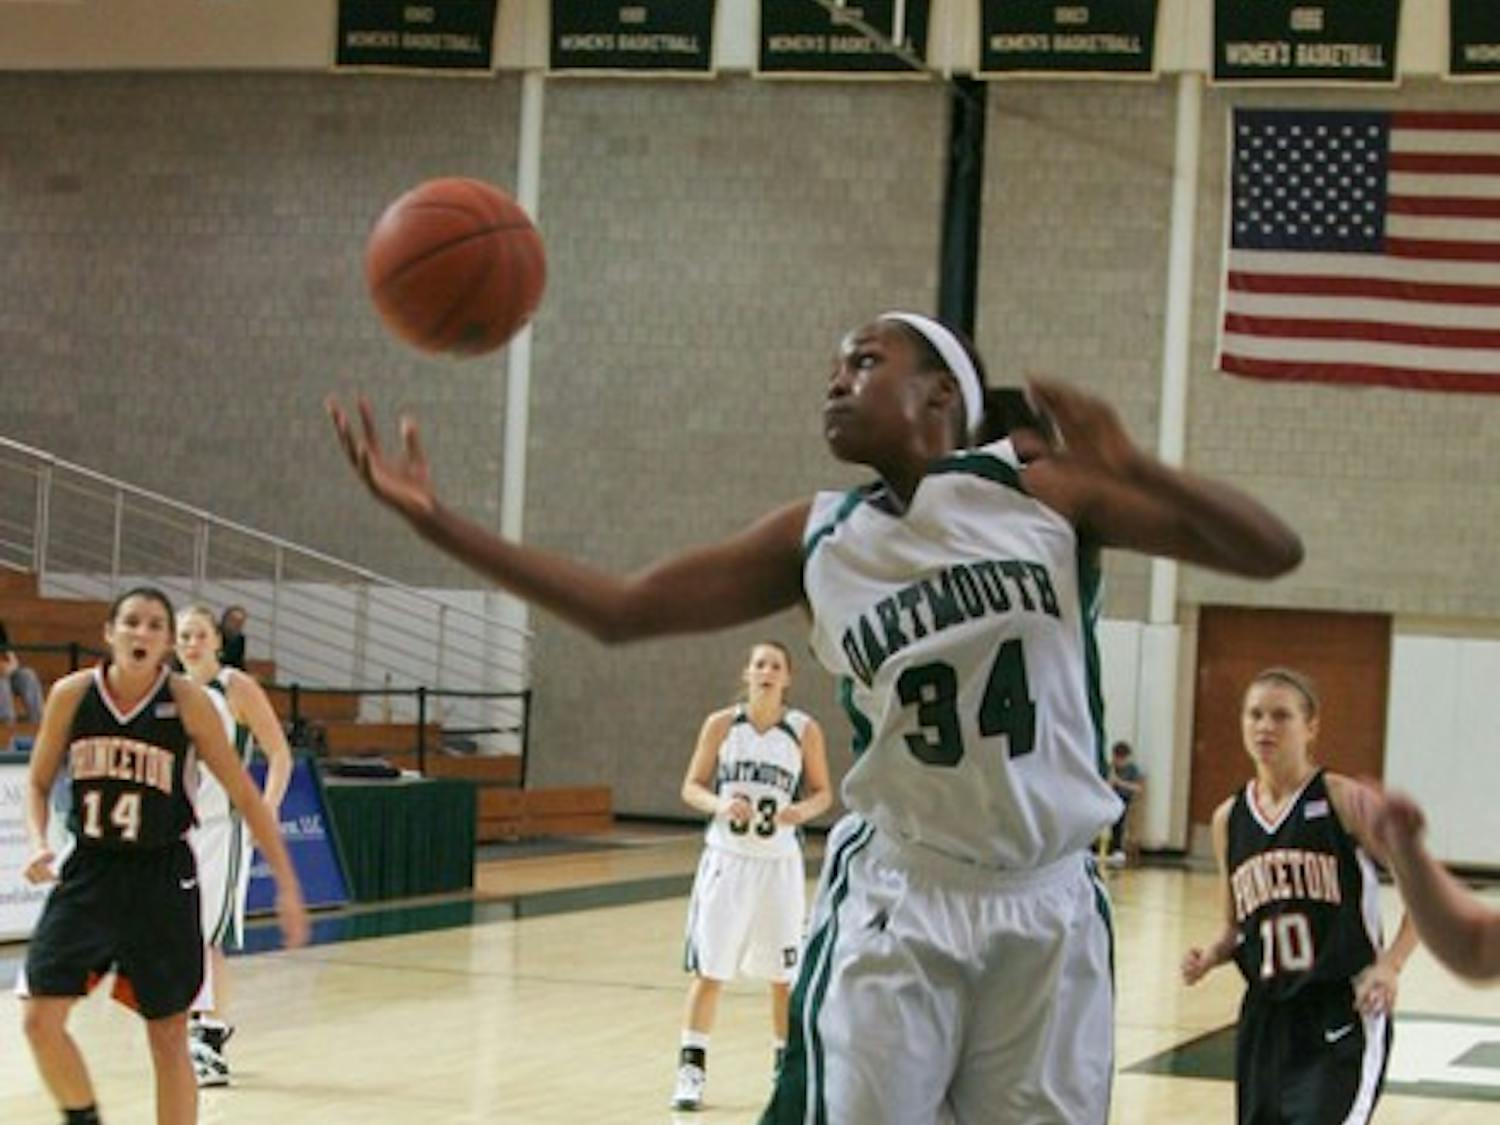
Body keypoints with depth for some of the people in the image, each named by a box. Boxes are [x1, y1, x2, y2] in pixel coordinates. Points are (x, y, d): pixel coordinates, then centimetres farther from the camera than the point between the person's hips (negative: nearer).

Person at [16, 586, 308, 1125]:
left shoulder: (187, 702, -10)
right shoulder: (72, 695, -5)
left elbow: (245, 797, -4)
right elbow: (38, 783, 9)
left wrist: (286, 885, -6)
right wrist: (39, 845, -10)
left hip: (162, 878, -2)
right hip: (89, 873, 2)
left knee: (169, 1036, 4)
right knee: (39, 1017, -7)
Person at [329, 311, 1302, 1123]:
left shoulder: (1039, 487, -4)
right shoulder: (820, 540, 2)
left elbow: (1274, 553, -6)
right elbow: (622, 609, 4)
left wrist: (1131, 470, -23)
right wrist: (437, 521, -3)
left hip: (1047, 906, -1)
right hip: (898, 904, 1)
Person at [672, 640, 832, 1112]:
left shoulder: (804, 730, -3)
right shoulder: (721, 725, -2)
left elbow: (822, 793, 4)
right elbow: (692, 786, 2)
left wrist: (803, 810, -17)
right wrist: (719, 805, -18)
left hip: (778, 861, 0)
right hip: (727, 858, 0)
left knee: (784, 972, 7)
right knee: (708, 970, 1)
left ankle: (786, 1064, 21)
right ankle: (692, 1068, 9)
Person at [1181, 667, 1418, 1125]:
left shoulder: (1343, 800, -6)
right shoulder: (1229, 820, 9)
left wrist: (1389, 965, -13)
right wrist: (1208, 958, -3)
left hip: (1344, 1015, -6)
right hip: (1266, 1015, 6)